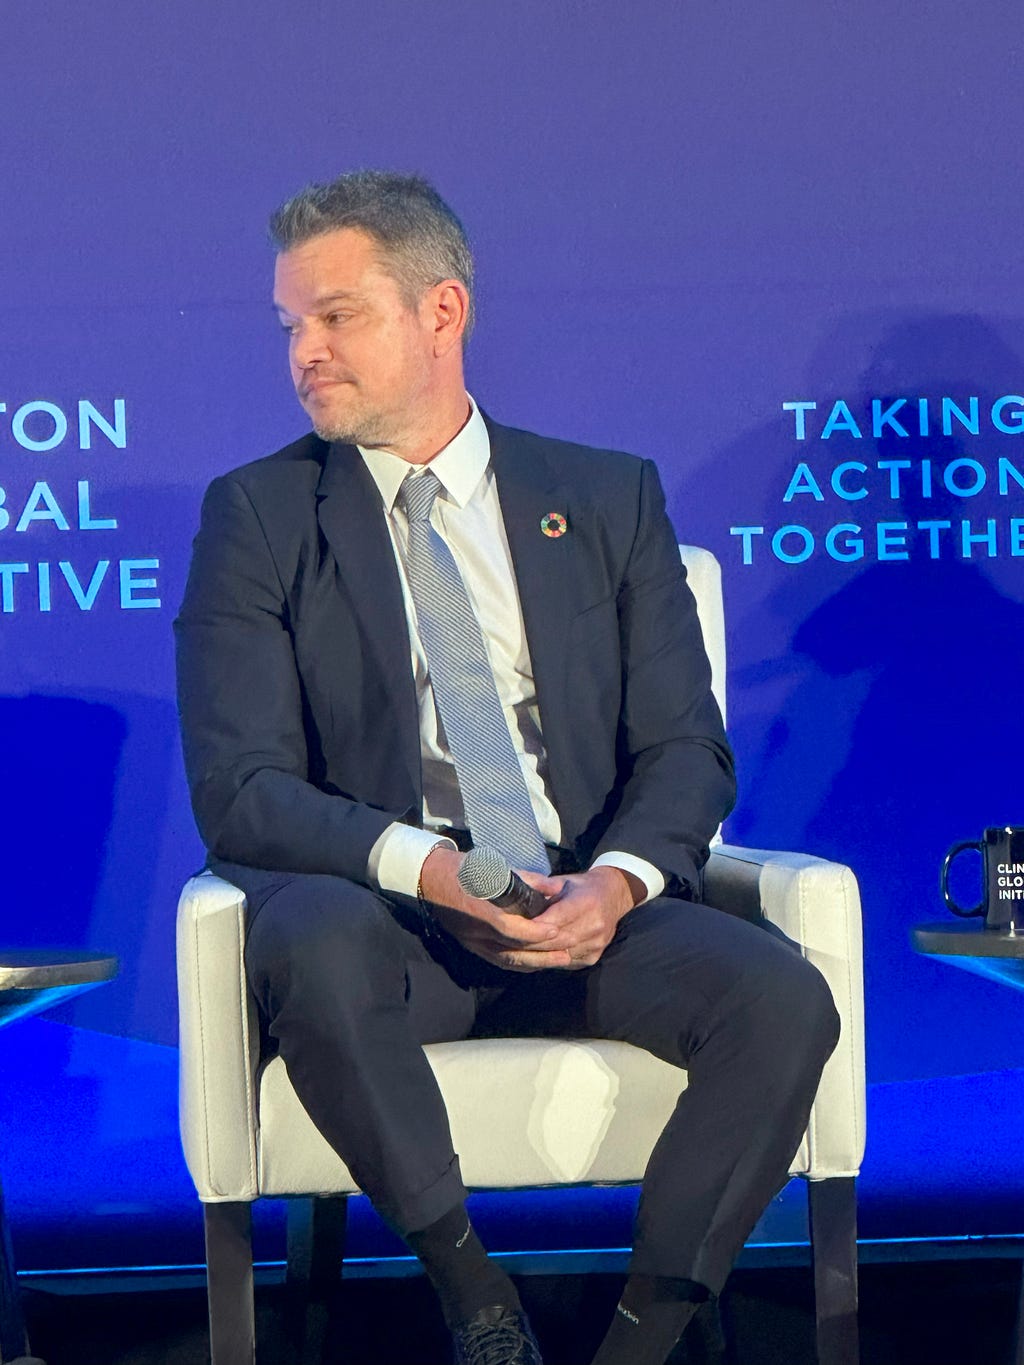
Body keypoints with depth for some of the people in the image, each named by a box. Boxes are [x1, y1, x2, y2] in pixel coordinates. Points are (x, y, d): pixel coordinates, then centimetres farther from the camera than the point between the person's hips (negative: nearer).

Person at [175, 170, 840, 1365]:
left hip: (591, 908, 2)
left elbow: (686, 748, 7)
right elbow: (237, 789, -3)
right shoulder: (256, 515, 7)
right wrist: (421, 865, -21)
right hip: (383, 917, -1)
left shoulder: (609, 500, 13)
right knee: (312, 946, -37)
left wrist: (621, 877, -16)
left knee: (783, 997, -27)